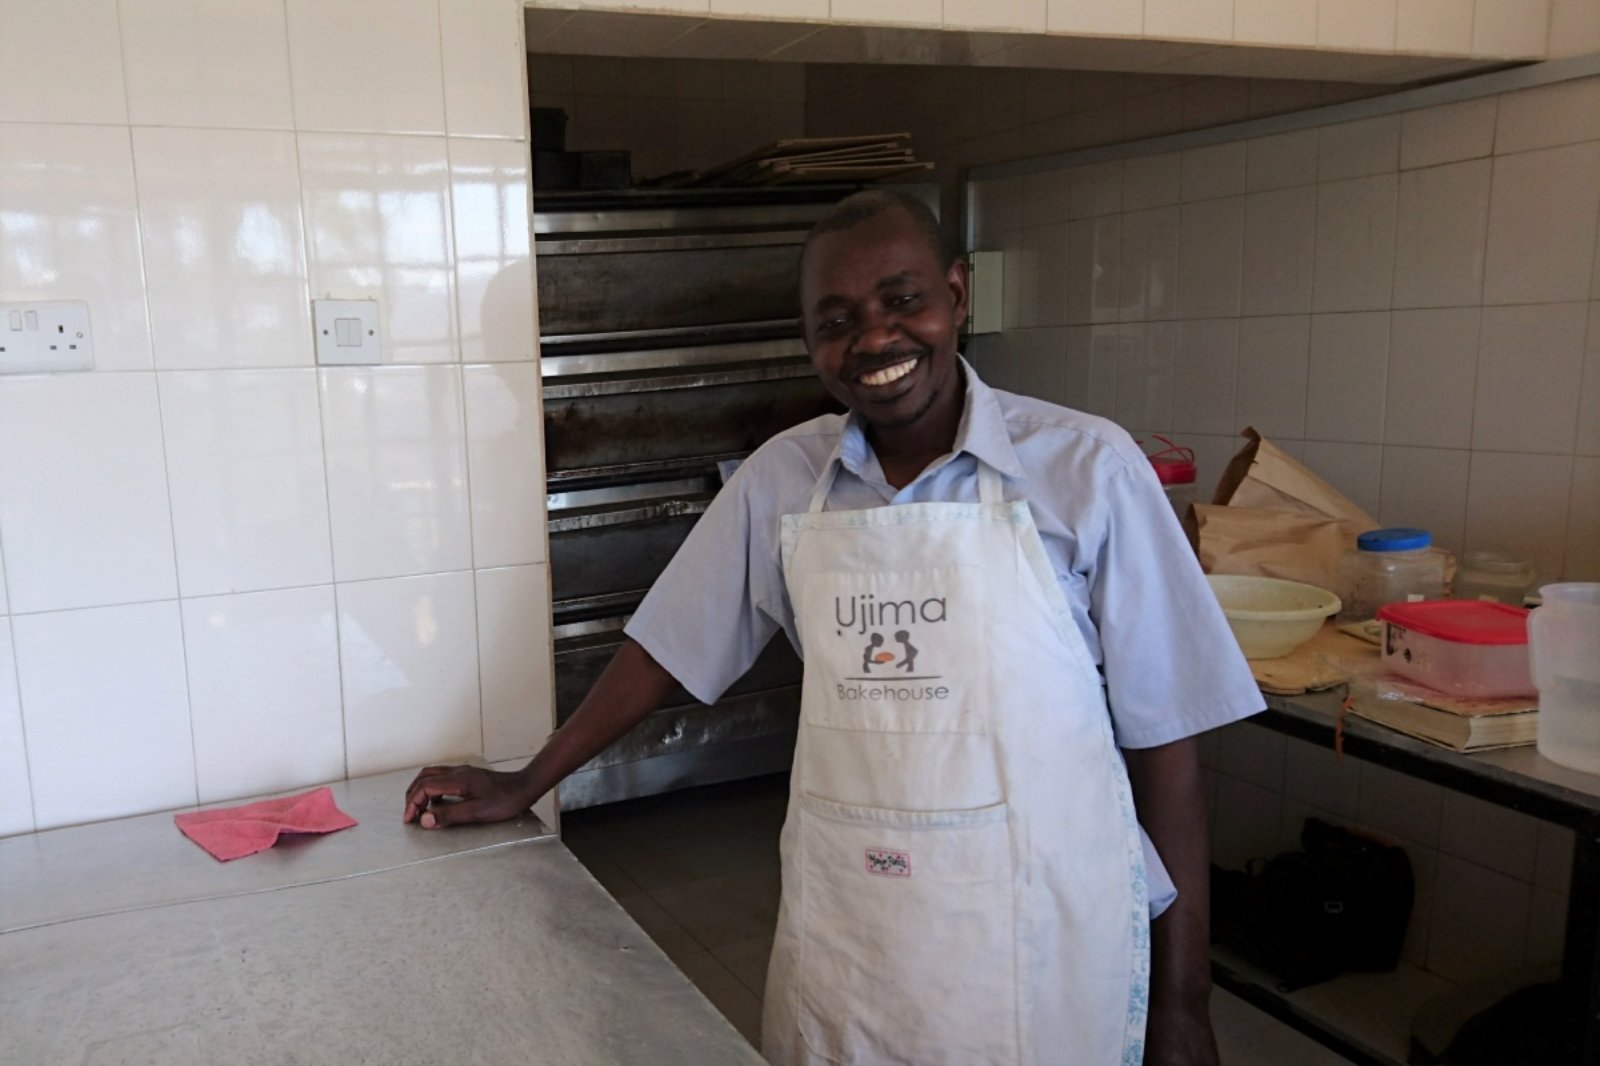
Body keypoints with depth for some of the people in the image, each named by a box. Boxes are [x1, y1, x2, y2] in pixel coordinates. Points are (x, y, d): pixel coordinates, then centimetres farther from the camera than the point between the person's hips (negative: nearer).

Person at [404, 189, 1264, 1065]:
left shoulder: (1087, 468, -10)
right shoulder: (779, 480, 0)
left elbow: (1161, 733, -7)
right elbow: (666, 646, 10)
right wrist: (523, 787, 13)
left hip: (1043, 953, -2)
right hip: (835, 945, 3)